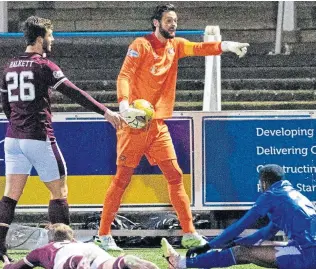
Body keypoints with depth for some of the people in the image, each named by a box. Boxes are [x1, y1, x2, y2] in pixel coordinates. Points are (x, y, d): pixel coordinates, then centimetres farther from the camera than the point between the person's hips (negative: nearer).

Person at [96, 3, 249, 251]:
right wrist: (124, 105, -32)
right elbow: (124, 76, -16)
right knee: (123, 178, -4)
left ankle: (189, 233, 5)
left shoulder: (175, 45, 11)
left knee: (175, 175, 3)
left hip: (158, 124, 6)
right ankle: (104, 235, 3)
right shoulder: (141, 45, -7)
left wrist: (226, 46, -23)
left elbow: (198, 48, -5)